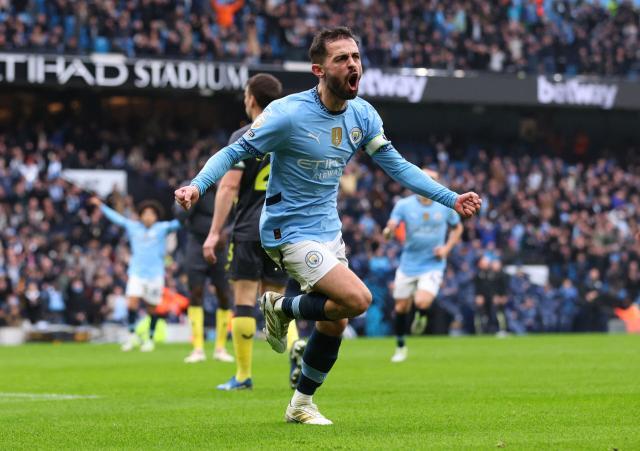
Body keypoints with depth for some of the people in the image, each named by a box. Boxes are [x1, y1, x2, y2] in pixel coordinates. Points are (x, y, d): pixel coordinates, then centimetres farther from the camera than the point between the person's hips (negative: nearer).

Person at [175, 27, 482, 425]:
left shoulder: (362, 115, -2)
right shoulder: (288, 114, -21)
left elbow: (397, 166, 8)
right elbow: (234, 153, -16)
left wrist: (451, 198, 2)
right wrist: (197, 186, -33)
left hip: (329, 230, 7)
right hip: (289, 232, -7)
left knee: (334, 325, 12)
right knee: (357, 299, -22)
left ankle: (301, 404, 32)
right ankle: (282, 308, 5)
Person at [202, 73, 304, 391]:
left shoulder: (243, 138, -5)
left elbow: (229, 186, -11)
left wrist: (215, 232, -10)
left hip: (249, 231, -4)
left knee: (244, 300, 1)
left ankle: (243, 376, 3)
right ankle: (294, 345, -17)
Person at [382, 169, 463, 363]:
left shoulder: (446, 206, -2)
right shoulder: (404, 205, -6)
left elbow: (457, 227, 14)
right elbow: (391, 226, -15)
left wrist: (447, 247, -2)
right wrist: (388, 231, -40)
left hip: (433, 265, -1)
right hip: (408, 265, 1)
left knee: (422, 302, -24)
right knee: (401, 308, 5)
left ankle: (421, 316, 15)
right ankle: (400, 347, 28)